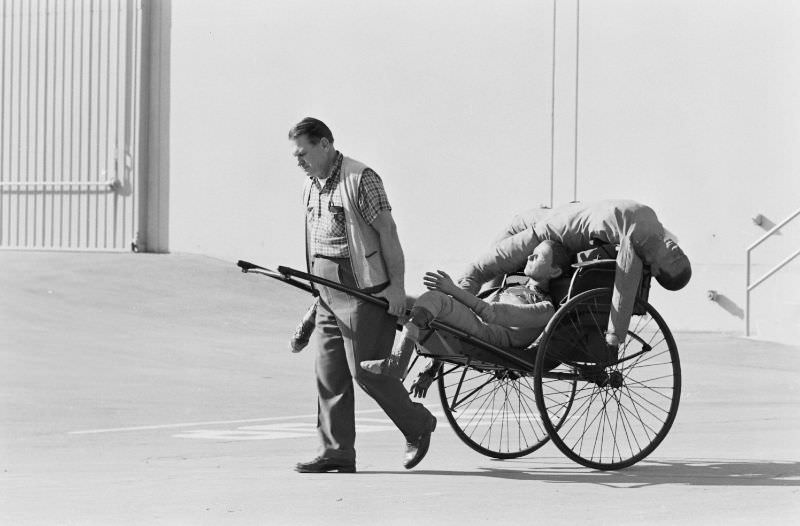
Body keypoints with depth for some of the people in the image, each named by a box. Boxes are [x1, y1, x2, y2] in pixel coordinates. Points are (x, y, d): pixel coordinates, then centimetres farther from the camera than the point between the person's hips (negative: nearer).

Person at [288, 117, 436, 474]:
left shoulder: (360, 179, -13)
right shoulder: (311, 186, 12)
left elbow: (387, 231, -14)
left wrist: (397, 285, -16)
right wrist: (316, 285, 18)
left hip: (364, 293, -8)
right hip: (328, 295, 8)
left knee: (366, 372, -5)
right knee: (328, 374, 5)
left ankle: (418, 426, 15)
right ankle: (336, 452, 10)